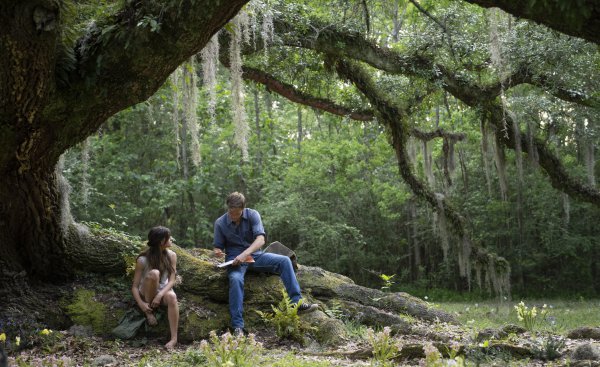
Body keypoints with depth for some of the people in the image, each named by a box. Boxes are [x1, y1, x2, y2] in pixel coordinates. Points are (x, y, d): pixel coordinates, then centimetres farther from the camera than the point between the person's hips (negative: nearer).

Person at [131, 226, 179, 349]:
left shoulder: (171, 256, -8)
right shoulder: (143, 260, -18)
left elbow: (171, 280, -13)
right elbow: (135, 286, -16)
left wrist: (160, 295, -30)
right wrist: (141, 304, -32)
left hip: (163, 291, 2)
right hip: (147, 293, -2)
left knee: (172, 296, -36)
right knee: (154, 273, -33)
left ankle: (174, 338, -38)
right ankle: (149, 311, -16)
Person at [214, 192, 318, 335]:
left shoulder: (253, 215, -9)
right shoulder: (220, 223, -6)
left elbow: (260, 239, -21)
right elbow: (218, 247, 4)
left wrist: (244, 254, -36)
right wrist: (218, 252, -22)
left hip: (254, 255, 2)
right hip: (234, 259, -2)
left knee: (284, 261, -20)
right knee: (236, 279, -36)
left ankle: (297, 303, -22)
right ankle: (237, 326, -36)